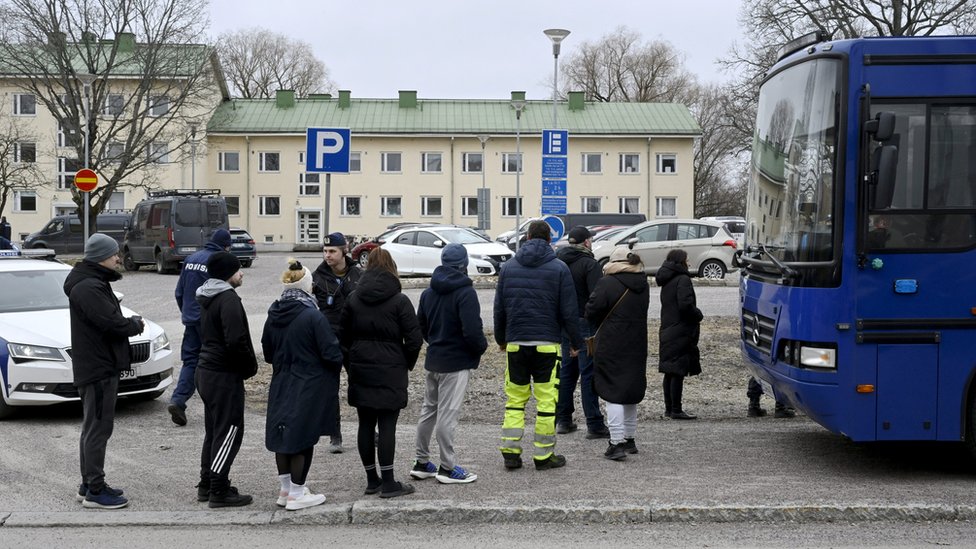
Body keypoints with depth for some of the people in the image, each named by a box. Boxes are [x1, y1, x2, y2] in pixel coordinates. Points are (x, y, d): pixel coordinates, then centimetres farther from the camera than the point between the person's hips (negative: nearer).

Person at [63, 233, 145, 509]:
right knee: (98, 429, -6)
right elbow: (113, 323, -26)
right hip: (98, 369, -11)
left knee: (93, 428, 16)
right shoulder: (88, 288, -19)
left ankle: (89, 485, 25)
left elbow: (111, 318, 16)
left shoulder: (93, 283, 15)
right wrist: (136, 324, -7)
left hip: (99, 365, 11)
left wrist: (131, 323, -1)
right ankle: (95, 491, -1)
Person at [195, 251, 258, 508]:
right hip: (225, 374, -10)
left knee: (213, 430, 17)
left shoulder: (206, 298, 15)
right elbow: (236, 341, -25)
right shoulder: (228, 299, -17)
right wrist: (251, 366, -9)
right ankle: (219, 491, -1)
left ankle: (207, 484, 24)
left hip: (206, 370, 10)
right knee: (229, 431, -4)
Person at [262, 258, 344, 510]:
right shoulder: (312, 316, -19)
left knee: (283, 435, 14)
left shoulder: (273, 315, 1)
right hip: (309, 388, -6)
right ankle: (297, 494, 10)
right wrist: (338, 363, 3)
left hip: (281, 386, 7)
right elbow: (332, 353, -17)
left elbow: (268, 352, 12)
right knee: (304, 438, 3)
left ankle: (285, 489, 25)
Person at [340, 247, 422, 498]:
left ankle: (371, 480, 17)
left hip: (360, 371, 4)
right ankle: (388, 483, 0)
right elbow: (414, 338, -11)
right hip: (390, 372, -4)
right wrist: (406, 364, 3)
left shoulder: (353, 299, 4)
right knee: (387, 425, -2)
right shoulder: (399, 300, -8)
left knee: (365, 424, 9)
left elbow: (343, 336, 8)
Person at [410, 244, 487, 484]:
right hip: (456, 362, -7)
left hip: (433, 360, 8)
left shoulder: (428, 292, 7)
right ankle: (447, 468, 5)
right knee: (448, 414, -3)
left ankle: (422, 462, 24)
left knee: (429, 410, 16)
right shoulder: (465, 292, -17)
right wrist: (482, 347, -5)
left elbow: (420, 325, 13)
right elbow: (472, 330, -23)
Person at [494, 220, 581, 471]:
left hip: (515, 343, 3)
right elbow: (569, 310, -2)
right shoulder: (559, 268, -1)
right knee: (547, 400, 2)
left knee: (515, 398, 11)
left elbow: (499, 308, 12)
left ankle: (510, 451, 7)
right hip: (547, 344, -3)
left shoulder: (508, 267, 8)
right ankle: (544, 455, 5)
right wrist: (575, 342, 7)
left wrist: (501, 338, 23)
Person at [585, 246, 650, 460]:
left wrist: (602, 325, 8)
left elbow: (592, 312, -11)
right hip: (636, 346, 6)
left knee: (613, 393, -2)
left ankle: (617, 443, -6)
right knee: (631, 392, 17)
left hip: (612, 346, -6)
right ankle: (630, 439, 26)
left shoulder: (607, 284, -14)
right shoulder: (643, 285, 7)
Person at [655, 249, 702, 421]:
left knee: (670, 372, 13)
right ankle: (676, 410, -2)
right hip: (681, 333, -9)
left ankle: (669, 408, 19)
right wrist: (698, 316, -6)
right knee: (678, 372, -5)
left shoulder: (666, 281, 15)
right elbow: (685, 305, -23)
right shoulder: (683, 280, -13)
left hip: (667, 331, 9)